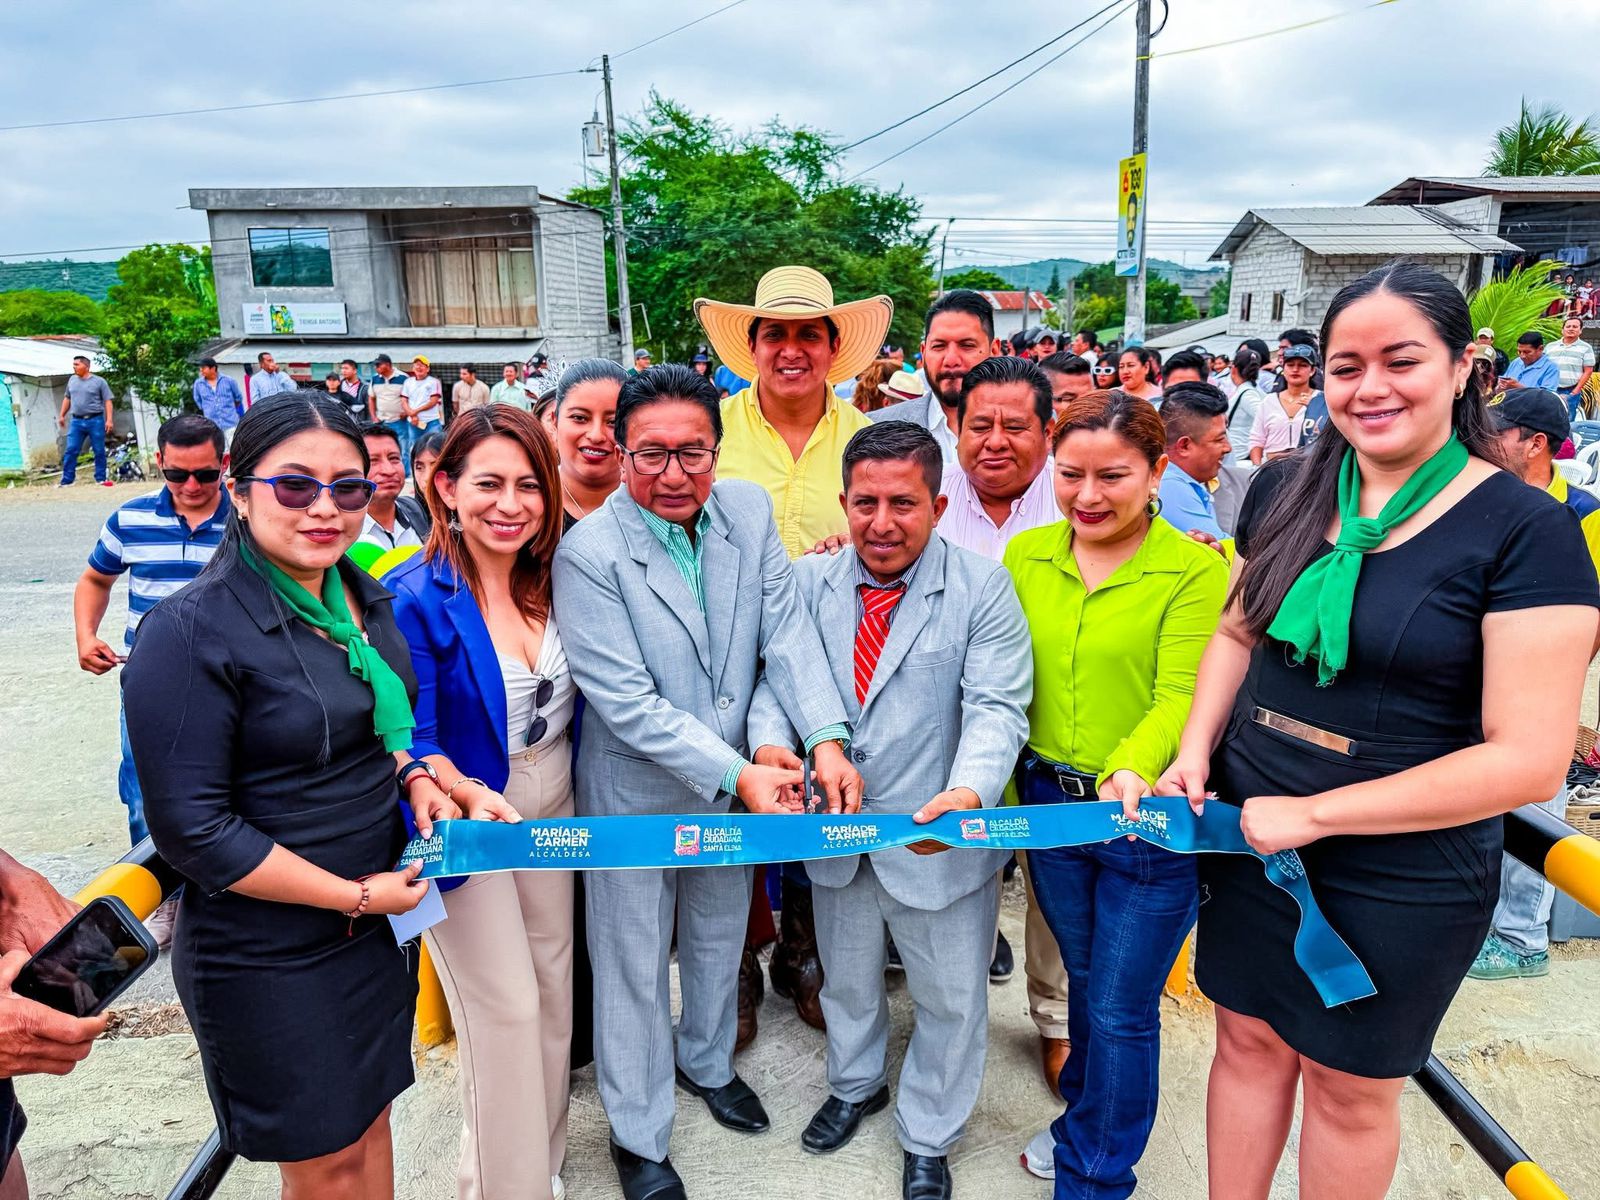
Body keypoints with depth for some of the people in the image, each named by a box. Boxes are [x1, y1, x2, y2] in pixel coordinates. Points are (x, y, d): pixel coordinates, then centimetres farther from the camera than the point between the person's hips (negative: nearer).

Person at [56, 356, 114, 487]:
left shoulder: (99, 381, -1)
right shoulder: (72, 380, 13)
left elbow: (107, 401, -4)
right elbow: (67, 398, 23)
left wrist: (109, 419, -13)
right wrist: (62, 415, 20)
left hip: (95, 421, -4)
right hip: (76, 421, 4)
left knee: (99, 451, 2)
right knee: (70, 451, -2)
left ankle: (101, 479, 10)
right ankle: (67, 480, 0)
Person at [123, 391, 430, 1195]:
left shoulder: (365, 599, 1)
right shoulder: (191, 632, -20)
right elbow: (191, 829, -20)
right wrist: (355, 896, -17)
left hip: (379, 922, 6)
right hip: (269, 960, -6)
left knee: (370, 1119, 22)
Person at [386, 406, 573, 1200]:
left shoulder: (550, 580, -3)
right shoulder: (414, 599, -19)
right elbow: (411, 741, -21)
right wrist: (468, 796, -38)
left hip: (551, 813, 6)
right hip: (468, 825, -6)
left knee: (554, 988, 18)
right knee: (506, 1009, 3)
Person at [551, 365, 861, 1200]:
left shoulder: (748, 510, -8)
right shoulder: (589, 553, -23)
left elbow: (787, 632, -9)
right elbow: (627, 703, -25)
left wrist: (827, 740, -22)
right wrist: (737, 774, -27)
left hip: (736, 781, 5)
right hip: (634, 793, -4)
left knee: (720, 937, 26)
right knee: (635, 966, 14)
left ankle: (707, 1060, 55)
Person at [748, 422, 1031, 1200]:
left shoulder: (983, 589, -14)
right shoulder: (810, 581, -3)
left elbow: (996, 707, -20)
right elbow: (778, 674, -5)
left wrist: (970, 793, -39)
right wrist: (772, 741, -27)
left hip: (940, 842, -3)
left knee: (950, 1000, 17)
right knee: (846, 978, 27)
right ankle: (855, 1084, 58)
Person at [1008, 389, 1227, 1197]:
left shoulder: (1195, 570, -12)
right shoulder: (1025, 555, -1)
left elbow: (1179, 696, -18)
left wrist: (1131, 771, -35)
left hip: (1151, 818, -4)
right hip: (1047, 799, 4)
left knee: (1120, 1008, 8)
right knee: (1083, 978, 24)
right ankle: (1085, 1116, 48)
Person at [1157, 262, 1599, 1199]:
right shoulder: (1287, 491, -1)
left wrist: (1313, 812, -19)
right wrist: (1196, 751, -4)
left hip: (1404, 872, -4)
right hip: (1249, 832, 4)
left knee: (1350, 1085, 16)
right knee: (1250, 1039, 19)